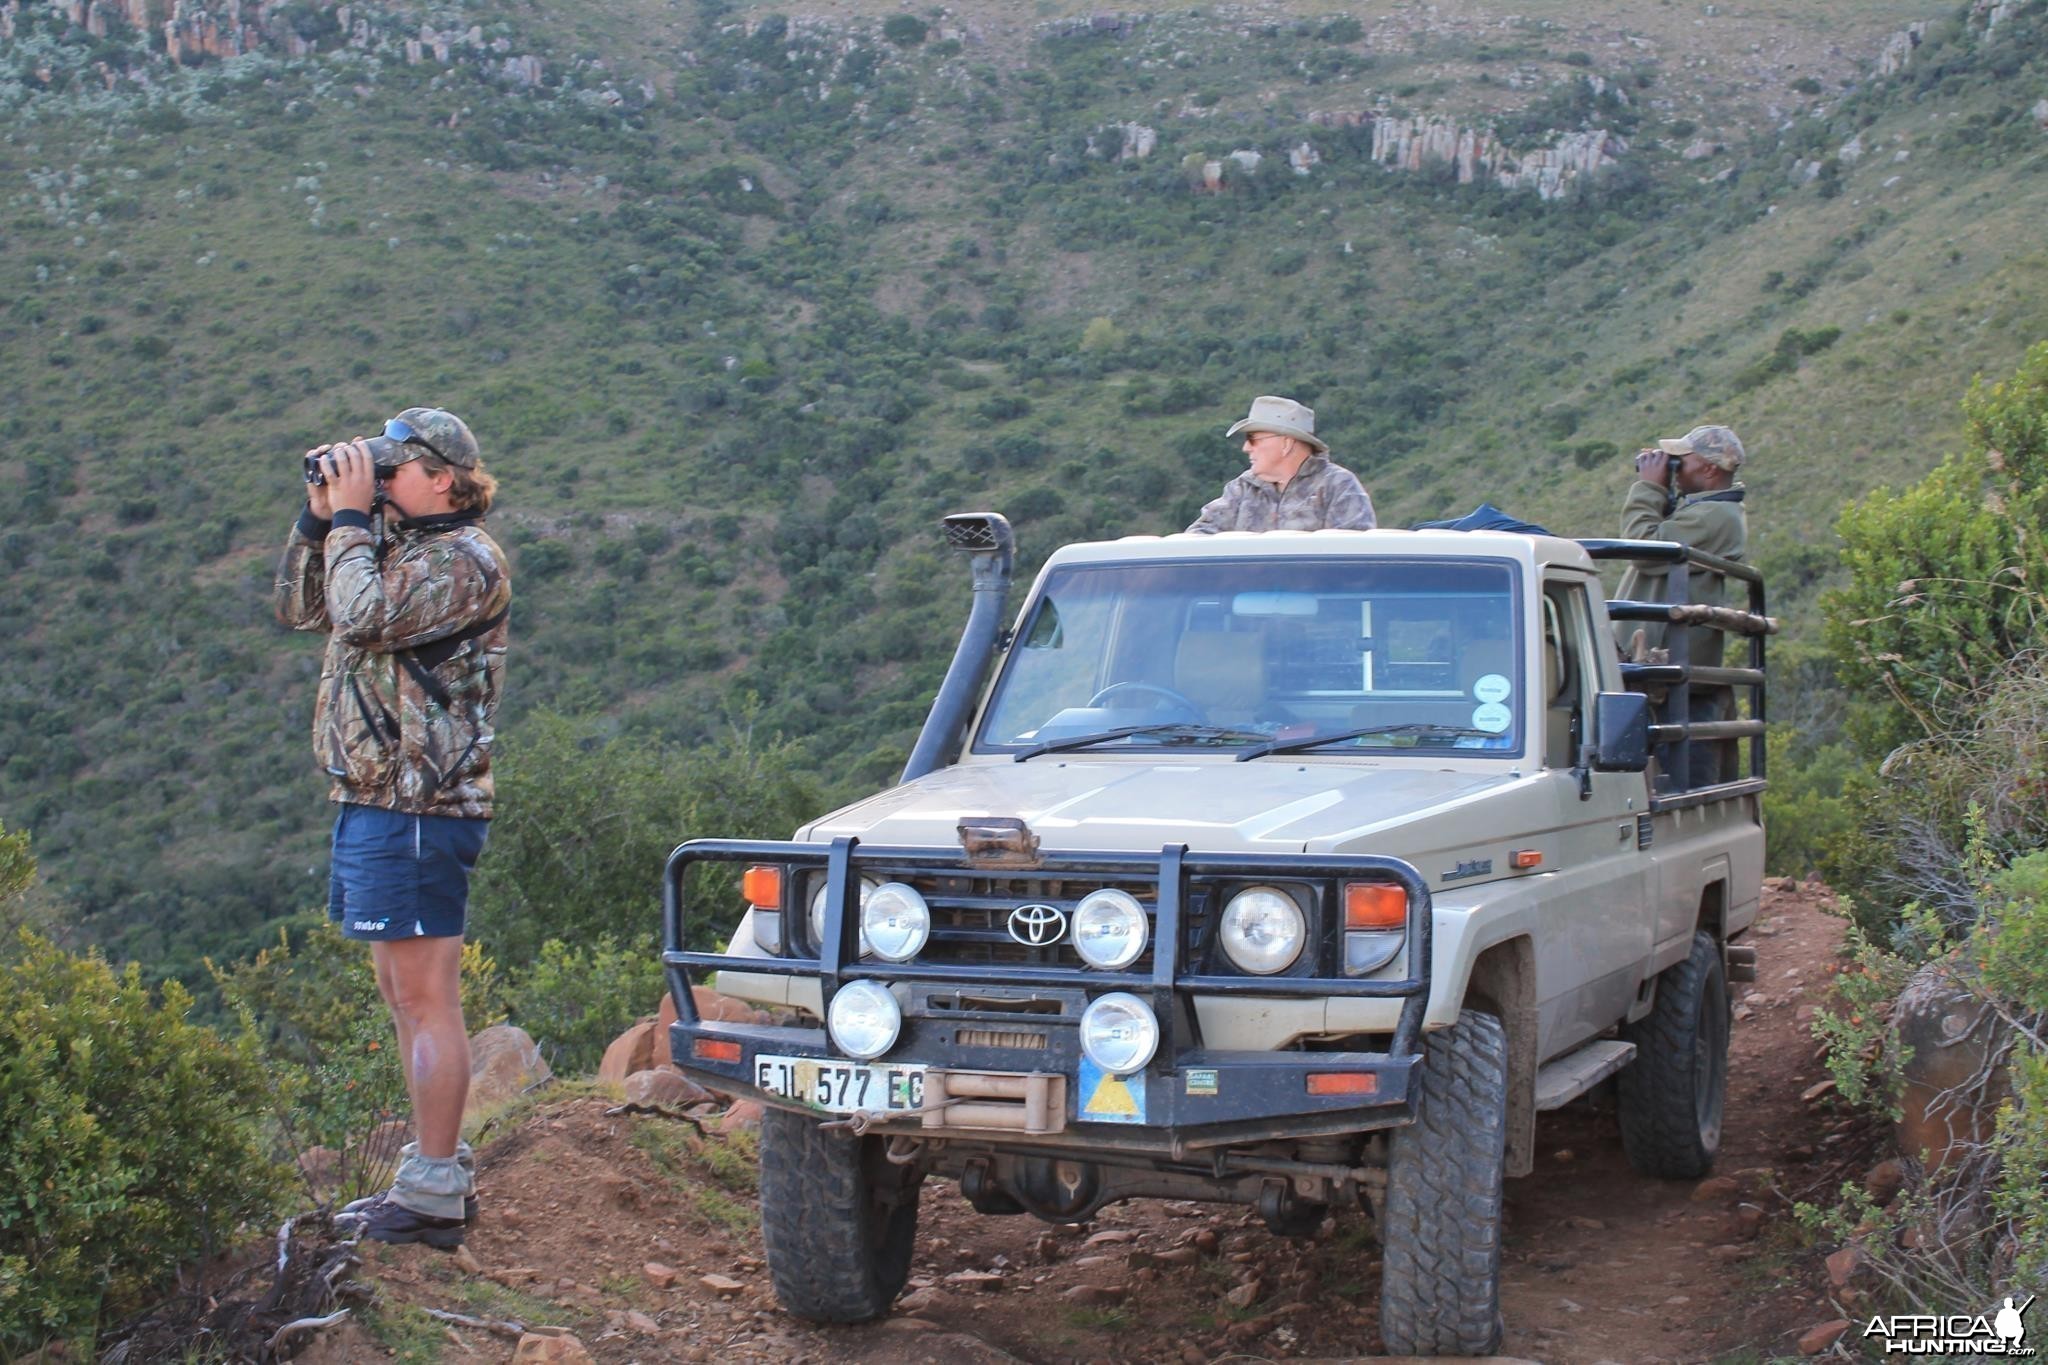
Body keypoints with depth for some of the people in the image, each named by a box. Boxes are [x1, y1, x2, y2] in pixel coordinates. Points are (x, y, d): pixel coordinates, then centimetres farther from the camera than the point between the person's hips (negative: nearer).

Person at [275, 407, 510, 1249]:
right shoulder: (400, 551, 18)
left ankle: (433, 1197, -4)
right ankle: (437, 1174, 22)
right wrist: (320, 516, 9)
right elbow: (300, 610, 20)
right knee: (406, 998, 14)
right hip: (375, 801, 10)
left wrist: (351, 517, -12)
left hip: (415, 809, -10)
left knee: (426, 1000, -7)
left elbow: (365, 618, -24)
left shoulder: (464, 560, -12)